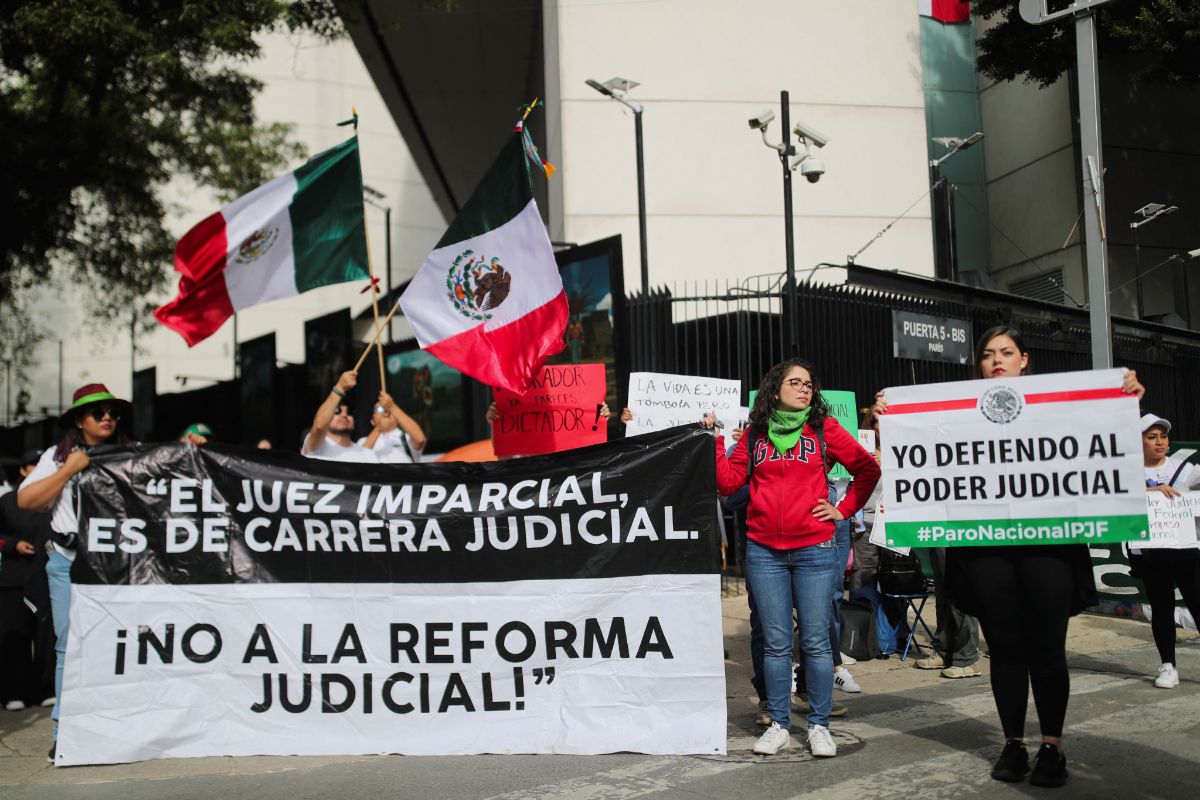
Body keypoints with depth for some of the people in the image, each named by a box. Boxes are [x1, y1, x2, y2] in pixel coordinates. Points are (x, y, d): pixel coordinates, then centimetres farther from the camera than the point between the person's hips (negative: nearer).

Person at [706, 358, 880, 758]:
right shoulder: (754, 435, 10)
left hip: (813, 550, -1)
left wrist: (844, 510, 5)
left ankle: (819, 725, 14)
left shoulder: (824, 429, 5)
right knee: (776, 643, 6)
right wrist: (714, 440, -1)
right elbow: (728, 482, 4)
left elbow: (868, 469, 10)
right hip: (764, 552, 1)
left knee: (815, 641, 1)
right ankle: (779, 725, 16)